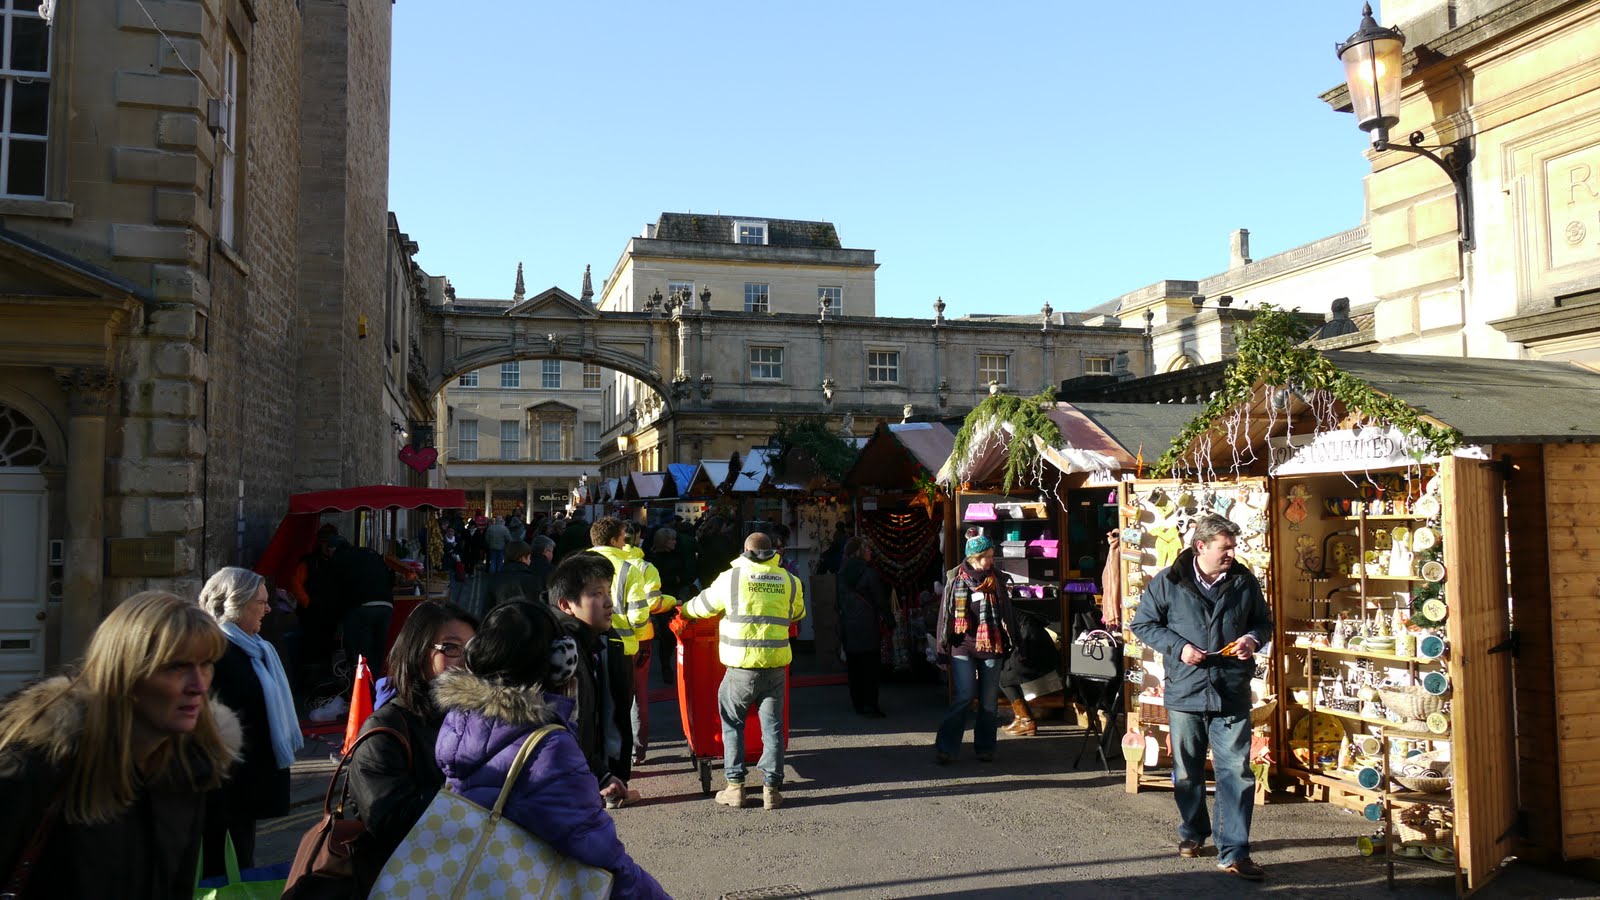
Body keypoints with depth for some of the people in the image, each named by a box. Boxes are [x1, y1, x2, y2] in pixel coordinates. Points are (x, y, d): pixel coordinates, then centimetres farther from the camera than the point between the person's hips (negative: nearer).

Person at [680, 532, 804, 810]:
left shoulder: (731, 578, -2)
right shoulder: (789, 581, 6)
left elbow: (700, 607, 11)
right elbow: (798, 614, 23)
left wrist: (683, 610, 32)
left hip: (742, 666, -2)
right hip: (776, 664, 2)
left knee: (732, 724, 13)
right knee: (772, 725, 10)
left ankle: (735, 787, 12)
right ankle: (772, 788, 10)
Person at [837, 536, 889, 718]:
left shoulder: (842, 574, 6)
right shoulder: (869, 573, -11)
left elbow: (840, 600, 9)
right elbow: (880, 599, -8)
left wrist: (842, 620, 14)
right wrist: (885, 618, 3)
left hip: (848, 626, 6)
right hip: (867, 626, -6)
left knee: (853, 667, 10)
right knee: (870, 667, -1)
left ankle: (858, 704, 16)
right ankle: (870, 706, -3)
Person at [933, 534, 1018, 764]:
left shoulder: (998, 579, 6)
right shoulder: (955, 579, 0)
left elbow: (1007, 612, 11)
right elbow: (946, 613, 3)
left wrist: (1011, 642, 9)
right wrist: (943, 648, 2)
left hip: (992, 646, 3)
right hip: (963, 647, -2)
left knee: (989, 700, 8)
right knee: (963, 697, -9)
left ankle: (985, 747, 19)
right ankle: (945, 747, -2)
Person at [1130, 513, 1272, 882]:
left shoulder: (1245, 581, 2)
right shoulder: (1168, 582, -4)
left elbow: (1264, 622, 16)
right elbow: (1142, 624, 1)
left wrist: (1253, 639, -6)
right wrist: (1177, 647, -13)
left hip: (1232, 694, 0)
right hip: (1185, 691, 0)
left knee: (1236, 772, -3)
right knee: (1187, 771, 14)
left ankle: (1233, 852, 4)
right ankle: (1192, 832, 35)